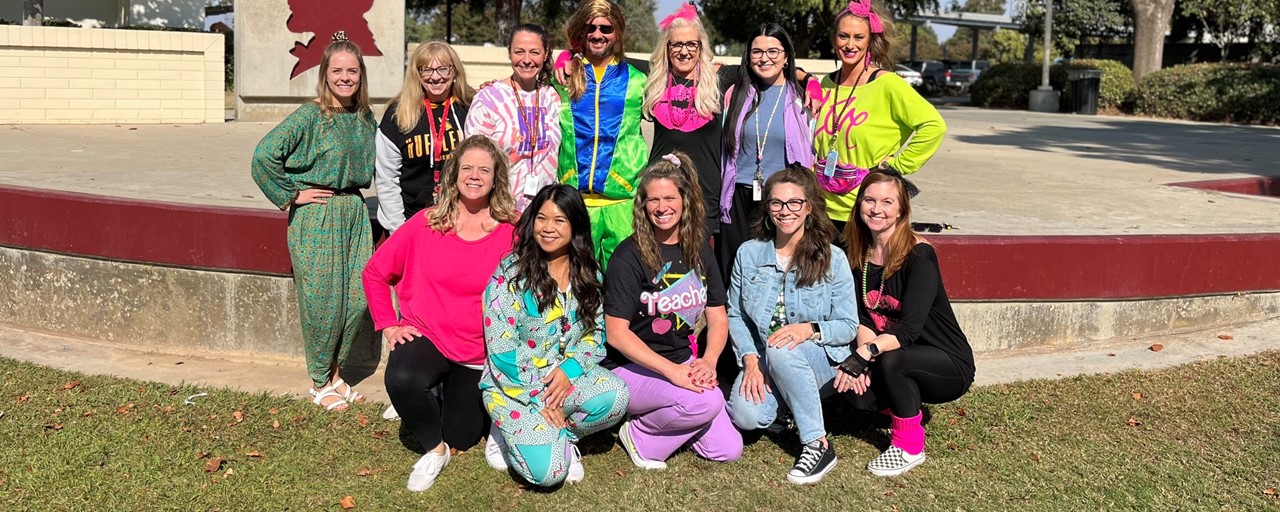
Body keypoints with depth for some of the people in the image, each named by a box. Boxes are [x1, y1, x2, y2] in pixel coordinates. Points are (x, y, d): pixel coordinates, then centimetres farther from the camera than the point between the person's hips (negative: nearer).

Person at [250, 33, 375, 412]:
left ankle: (335, 372, 25)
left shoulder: (364, 117, 8)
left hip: (355, 213, 6)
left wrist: (356, 199, 14)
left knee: (357, 299, 5)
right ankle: (320, 383, 17)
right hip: (316, 216, -6)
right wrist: (291, 195, -13)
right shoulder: (309, 116, -11)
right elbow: (263, 156, -18)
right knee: (322, 301, -1)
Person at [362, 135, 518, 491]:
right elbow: (375, 272, 3)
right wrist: (389, 326, -2)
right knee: (400, 379, -34)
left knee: (461, 440, 8)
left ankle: (459, 396, 44)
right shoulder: (426, 223, -6)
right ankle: (434, 449, -3)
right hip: (426, 337, 0)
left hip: (480, 352, 1)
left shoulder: (511, 231, -10)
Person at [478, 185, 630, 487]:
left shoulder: (588, 273, 4)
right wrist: (539, 397, -17)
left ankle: (557, 435, -3)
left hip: (567, 377, 4)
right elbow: (501, 348, -14)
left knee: (617, 396, -29)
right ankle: (511, 432, 8)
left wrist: (568, 370, -15)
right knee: (547, 470, -24)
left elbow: (595, 334, 5)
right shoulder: (510, 272, -11)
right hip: (513, 385, -4)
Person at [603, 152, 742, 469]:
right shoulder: (629, 256, -13)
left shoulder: (699, 250, 5)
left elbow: (718, 317, 7)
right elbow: (616, 332, -17)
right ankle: (640, 434, -4)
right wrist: (671, 370, -24)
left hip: (683, 365, 6)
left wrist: (709, 360, -14)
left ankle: (662, 416, 17)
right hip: (631, 369, -6)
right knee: (706, 402, -30)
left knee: (728, 449, -5)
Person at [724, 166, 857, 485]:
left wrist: (810, 329, -26)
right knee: (746, 415, -28)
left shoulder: (833, 259, -6)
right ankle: (787, 406, 10)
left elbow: (849, 326, -5)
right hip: (762, 360, 3)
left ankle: (818, 446, -24)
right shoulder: (748, 254, 1)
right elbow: (735, 315, 3)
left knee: (781, 350, -37)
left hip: (821, 361, -2)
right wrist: (750, 359, -13)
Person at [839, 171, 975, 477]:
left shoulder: (919, 255, -19)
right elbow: (863, 319, -6)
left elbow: (910, 328, -29)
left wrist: (867, 353, -42)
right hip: (899, 364, 6)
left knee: (889, 361, -34)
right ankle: (896, 407, 10)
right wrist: (862, 354, -26)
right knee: (848, 375, -19)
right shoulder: (860, 255, 0)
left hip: (949, 366, -6)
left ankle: (909, 446, -12)